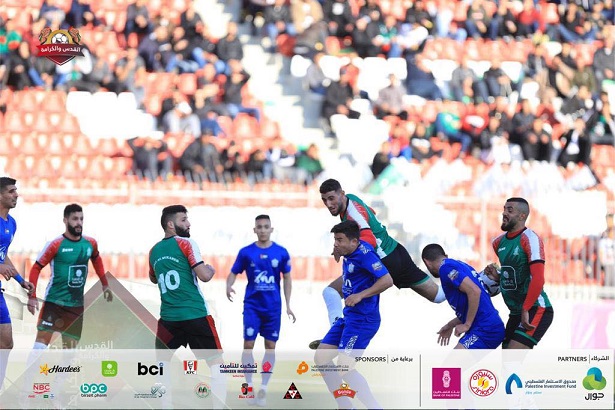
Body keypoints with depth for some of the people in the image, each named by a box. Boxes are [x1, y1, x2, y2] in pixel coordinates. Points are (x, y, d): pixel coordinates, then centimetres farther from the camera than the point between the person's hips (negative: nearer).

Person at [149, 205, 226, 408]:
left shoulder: (155, 251, 13)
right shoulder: (185, 243, -5)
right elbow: (204, 276, -12)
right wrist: (211, 269, 8)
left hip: (169, 317, 5)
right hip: (196, 315, -5)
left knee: (161, 362, 22)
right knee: (216, 363, 0)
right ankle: (219, 406, -10)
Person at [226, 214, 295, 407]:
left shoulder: (281, 252, -1)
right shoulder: (246, 252, -2)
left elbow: (287, 279, 6)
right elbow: (233, 273, 1)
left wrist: (288, 305, 3)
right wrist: (228, 286, -21)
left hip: (273, 307, 1)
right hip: (252, 305, -1)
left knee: (270, 346, 3)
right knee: (248, 344, -6)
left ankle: (264, 387, 11)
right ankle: (249, 385, 7)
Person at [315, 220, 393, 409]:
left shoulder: (364, 253, -17)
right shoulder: (349, 254, 10)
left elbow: (387, 280, -22)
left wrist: (360, 296, -22)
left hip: (362, 319, -10)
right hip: (348, 316, 10)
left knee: (344, 365, -17)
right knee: (321, 357, 8)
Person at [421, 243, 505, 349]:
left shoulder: (446, 267, -9)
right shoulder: (460, 264, 20)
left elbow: (474, 291, -21)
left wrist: (467, 325, -14)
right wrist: (451, 325, 30)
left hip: (485, 330, -10)